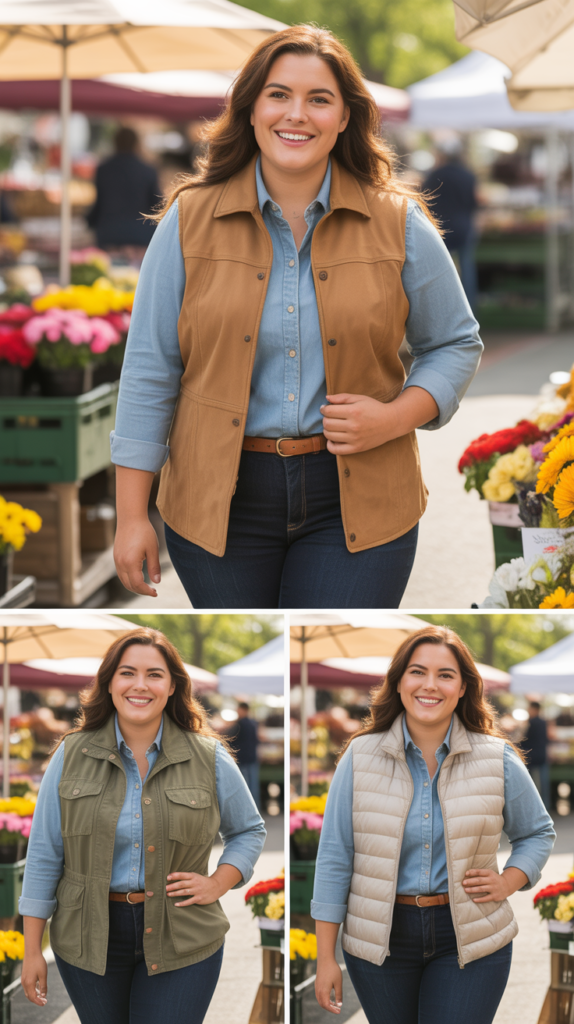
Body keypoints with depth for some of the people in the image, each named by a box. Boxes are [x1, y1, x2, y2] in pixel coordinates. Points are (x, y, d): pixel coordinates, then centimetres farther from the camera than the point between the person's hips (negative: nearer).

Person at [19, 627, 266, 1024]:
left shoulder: (210, 760, 0)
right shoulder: (71, 756, 0)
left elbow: (249, 831, 15)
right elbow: (44, 854, 3)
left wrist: (218, 884, -3)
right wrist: (33, 949, 1)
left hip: (182, 943, -1)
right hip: (89, 939, 1)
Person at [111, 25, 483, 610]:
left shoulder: (399, 224, 1)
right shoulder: (189, 221, 0)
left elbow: (455, 345, 11)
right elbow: (150, 370, 2)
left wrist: (395, 417, -9)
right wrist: (131, 515, -1)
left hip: (356, 502, 0)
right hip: (221, 499, 1)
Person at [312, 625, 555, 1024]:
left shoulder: (498, 760, -1)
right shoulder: (360, 757, -3)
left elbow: (537, 833, 15)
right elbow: (334, 858, -1)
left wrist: (508, 883, -5)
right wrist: (326, 957, -4)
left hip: (470, 940, -1)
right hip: (381, 938, 1)